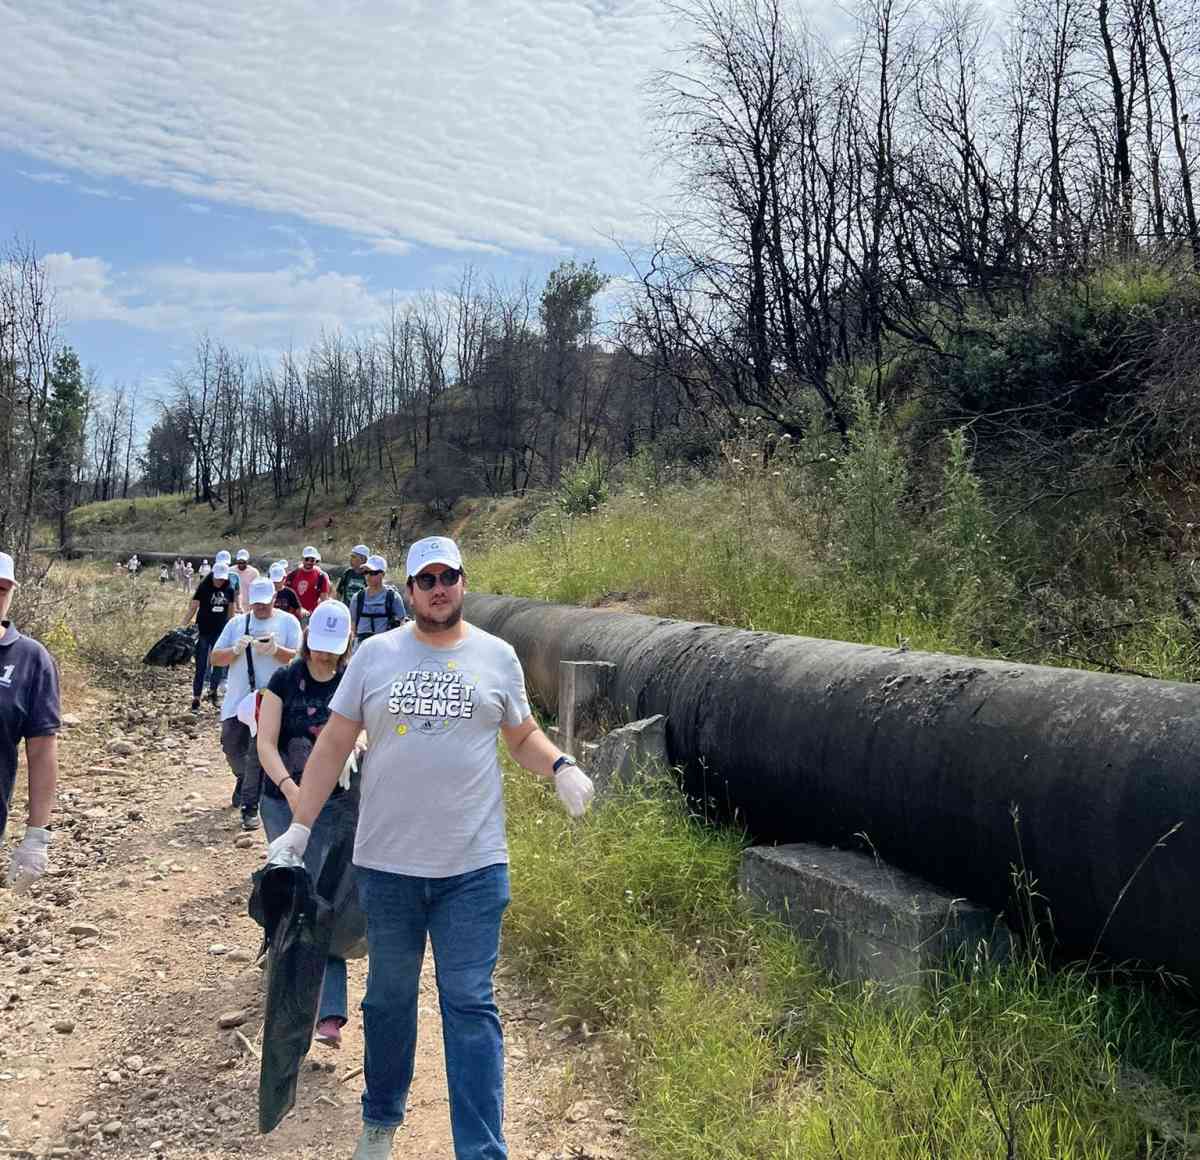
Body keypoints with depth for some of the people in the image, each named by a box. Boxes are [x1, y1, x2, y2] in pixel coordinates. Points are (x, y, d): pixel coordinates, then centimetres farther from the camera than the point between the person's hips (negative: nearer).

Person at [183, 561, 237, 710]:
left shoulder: (229, 590, 2)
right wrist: (184, 625, -16)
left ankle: (213, 691, 28)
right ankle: (196, 699, 4)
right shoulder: (203, 588, -9)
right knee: (201, 666, -1)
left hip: (221, 632, 3)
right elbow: (193, 607, -9)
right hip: (203, 631, -3)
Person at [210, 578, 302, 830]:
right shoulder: (237, 622, 11)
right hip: (237, 698, 4)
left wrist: (275, 650, -22)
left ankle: (250, 807, -1)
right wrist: (236, 650, -12)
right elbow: (215, 658, 8)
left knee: (258, 754, -8)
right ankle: (244, 779, 42)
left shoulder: (288, 622, 4)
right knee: (231, 747, 11)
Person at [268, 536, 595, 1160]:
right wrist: (299, 827, 1)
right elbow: (333, 744, 4)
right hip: (386, 864, 1)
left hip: (474, 867, -1)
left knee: (470, 1007, 0)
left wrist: (561, 766, -8)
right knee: (389, 998, 17)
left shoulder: (497, 656, 3)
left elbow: (522, 736, 13)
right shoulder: (375, 654, 2)